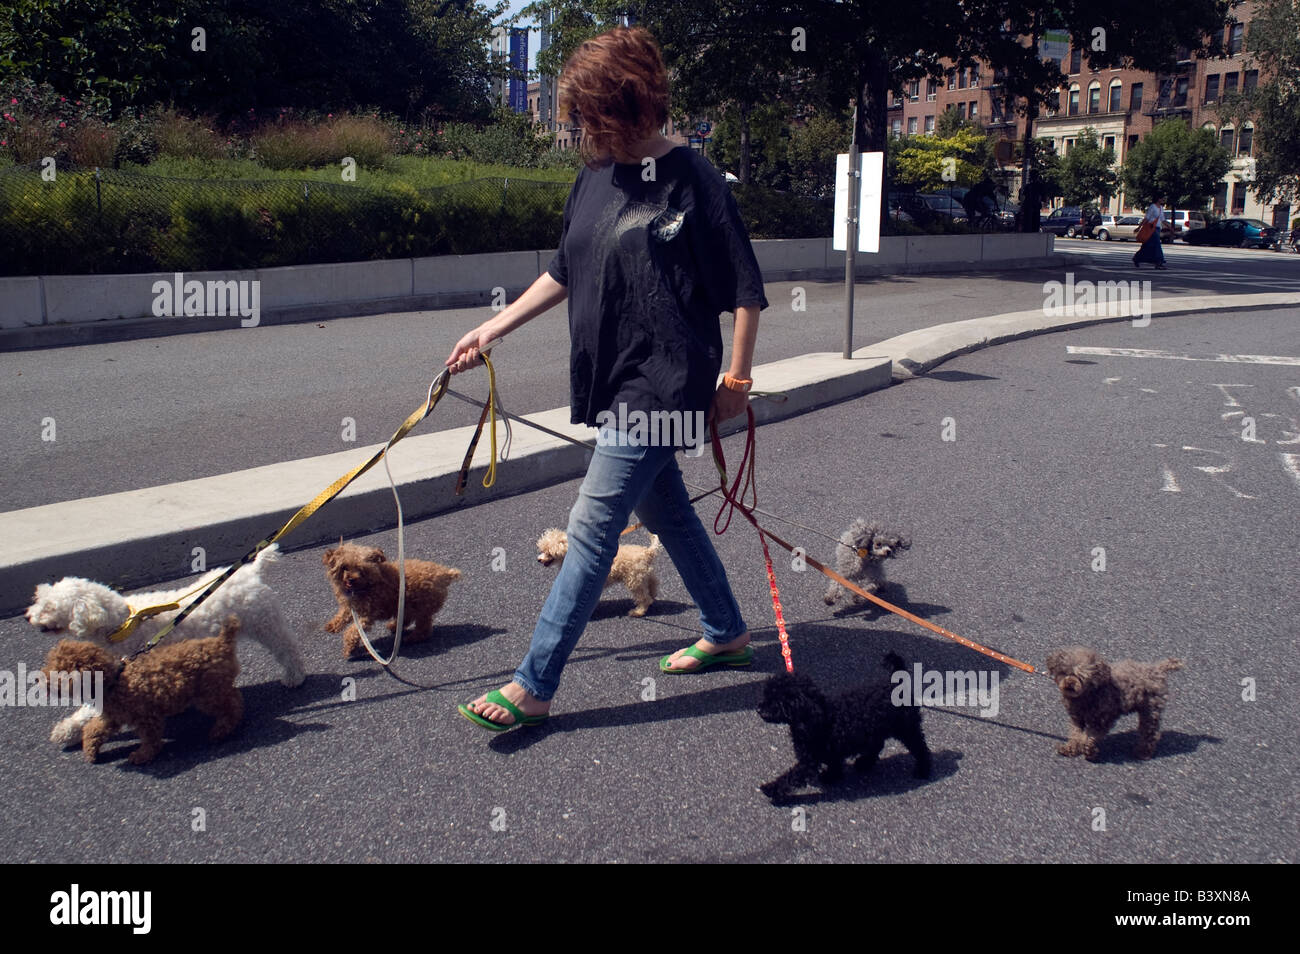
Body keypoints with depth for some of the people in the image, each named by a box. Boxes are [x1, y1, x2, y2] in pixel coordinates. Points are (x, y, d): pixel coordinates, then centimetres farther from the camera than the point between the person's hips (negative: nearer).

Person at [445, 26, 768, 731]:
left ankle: (533, 686, 0)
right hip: (612, 380, 8)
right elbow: (564, 273, 17)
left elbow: (745, 289, -9)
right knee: (664, 511, 18)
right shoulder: (595, 175, 8)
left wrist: (736, 378, -7)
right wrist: (494, 328, 13)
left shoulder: (690, 179, -12)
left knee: (591, 529, -7)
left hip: (662, 384, -8)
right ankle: (726, 633, 37)